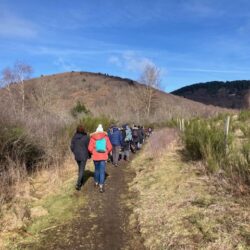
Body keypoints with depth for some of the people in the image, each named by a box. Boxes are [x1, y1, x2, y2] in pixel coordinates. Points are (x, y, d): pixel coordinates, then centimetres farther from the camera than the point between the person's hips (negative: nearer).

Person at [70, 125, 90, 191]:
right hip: (84, 156, -4)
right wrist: (89, 155, 7)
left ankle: (81, 181, 37)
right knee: (82, 169, 3)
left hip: (76, 156, 4)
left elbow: (72, 147, 1)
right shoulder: (86, 137, -14)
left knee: (80, 168, 23)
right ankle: (78, 184, -7)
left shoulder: (74, 137, -3)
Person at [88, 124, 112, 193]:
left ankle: (96, 182, 37)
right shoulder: (105, 137, -2)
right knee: (102, 171, 1)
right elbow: (110, 147, -4)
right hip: (103, 157, -1)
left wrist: (93, 153, 12)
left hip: (95, 157, 1)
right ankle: (101, 186, -7)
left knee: (96, 169, 21)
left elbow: (90, 148, -7)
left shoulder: (93, 138, -3)